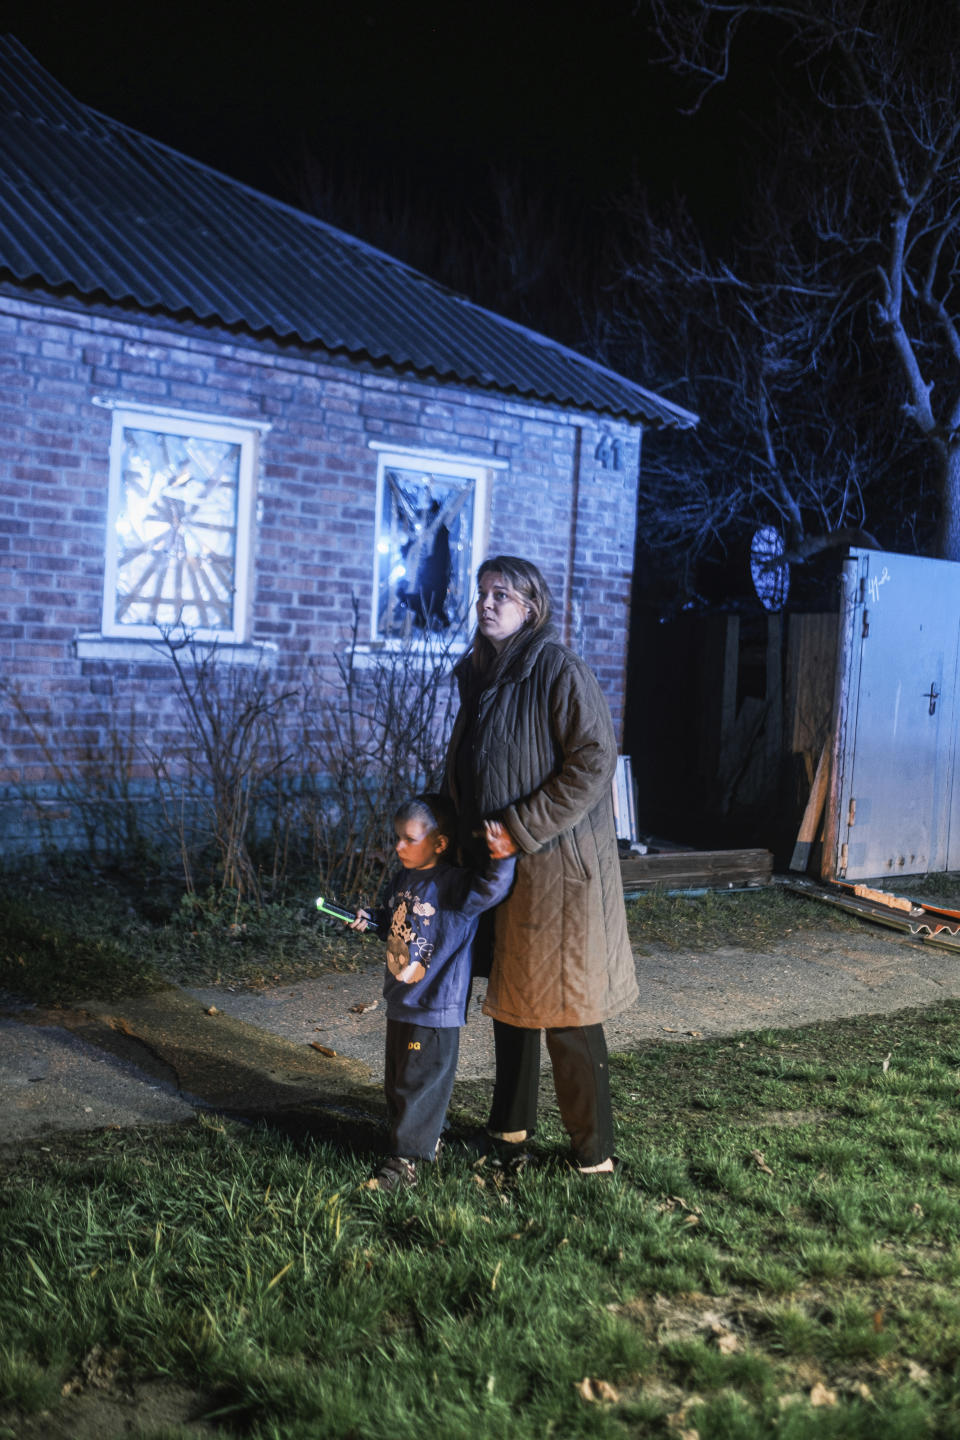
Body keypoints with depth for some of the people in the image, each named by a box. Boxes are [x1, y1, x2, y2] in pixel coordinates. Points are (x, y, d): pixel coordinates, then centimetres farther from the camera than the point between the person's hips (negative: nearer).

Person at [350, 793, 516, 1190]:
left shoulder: (453, 885, -17)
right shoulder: (405, 879, 8)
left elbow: (487, 890, -35)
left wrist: (501, 860, -50)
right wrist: (371, 919, 7)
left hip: (435, 1008, -9)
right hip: (400, 1001, 9)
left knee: (420, 1082, -1)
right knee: (397, 1079, 19)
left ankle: (406, 1158, 9)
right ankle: (425, 1139, 35)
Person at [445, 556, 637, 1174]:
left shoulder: (562, 672, -13)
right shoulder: (480, 677, 11)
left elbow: (594, 764, -19)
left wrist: (519, 828, -19)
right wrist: (472, 834, 10)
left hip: (557, 866, -8)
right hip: (497, 867, 8)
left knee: (566, 1011, -1)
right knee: (510, 1000, 17)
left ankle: (594, 1150, 13)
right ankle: (514, 1125, 33)